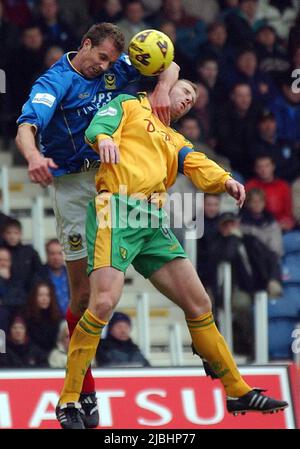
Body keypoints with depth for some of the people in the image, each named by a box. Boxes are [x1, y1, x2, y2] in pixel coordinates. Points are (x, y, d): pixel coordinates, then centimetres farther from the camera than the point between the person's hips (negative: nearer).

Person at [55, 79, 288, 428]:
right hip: (115, 210, -7)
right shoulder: (128, 106, 16)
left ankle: (237, 392, 14)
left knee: (198, 303, 5)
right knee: (104, 302, -21)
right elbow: (97, 127, -3)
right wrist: (103, 138, -28)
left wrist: (225, 180, -11)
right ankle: (68, 402, -13)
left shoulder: (176, 141, 31)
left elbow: (200, 167, 11)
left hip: (154, 222, 7)